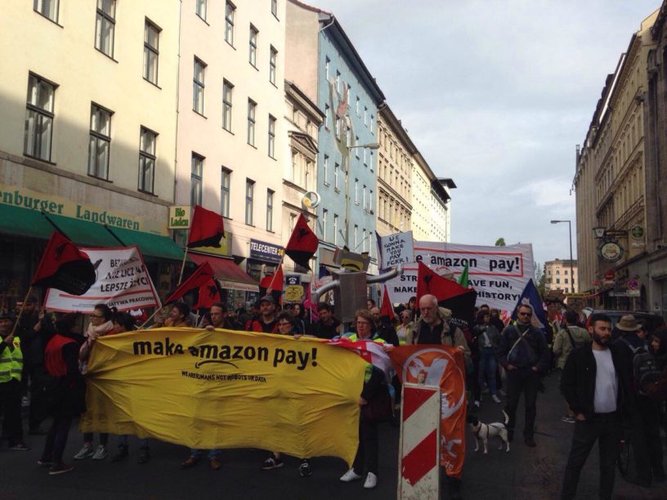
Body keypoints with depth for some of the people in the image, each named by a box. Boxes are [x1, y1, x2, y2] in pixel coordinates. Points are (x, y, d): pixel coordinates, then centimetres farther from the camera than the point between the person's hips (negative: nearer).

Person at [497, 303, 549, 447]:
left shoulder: (537, 333, 4)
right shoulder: (509, 331, 2)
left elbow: (544, 353, 5)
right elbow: (501, 352, 3)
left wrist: (539, 367, -6)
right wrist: (506, 364, -9)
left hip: (532, 373, 1)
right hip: (514, 372, -1)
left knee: (531, 405, 7)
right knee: (511, 404, 6)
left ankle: (528, 435, 18)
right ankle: (508, 432, 21)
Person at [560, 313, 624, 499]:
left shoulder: (617, 354, 2)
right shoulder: (579, 355, -7)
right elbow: (566, 385, -5)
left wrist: (622, 408, 3)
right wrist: (577, 411, -9)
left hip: (613, 418, 3)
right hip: (588, 418, -3)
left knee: (609, 464, 15)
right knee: (575, 462, 5)